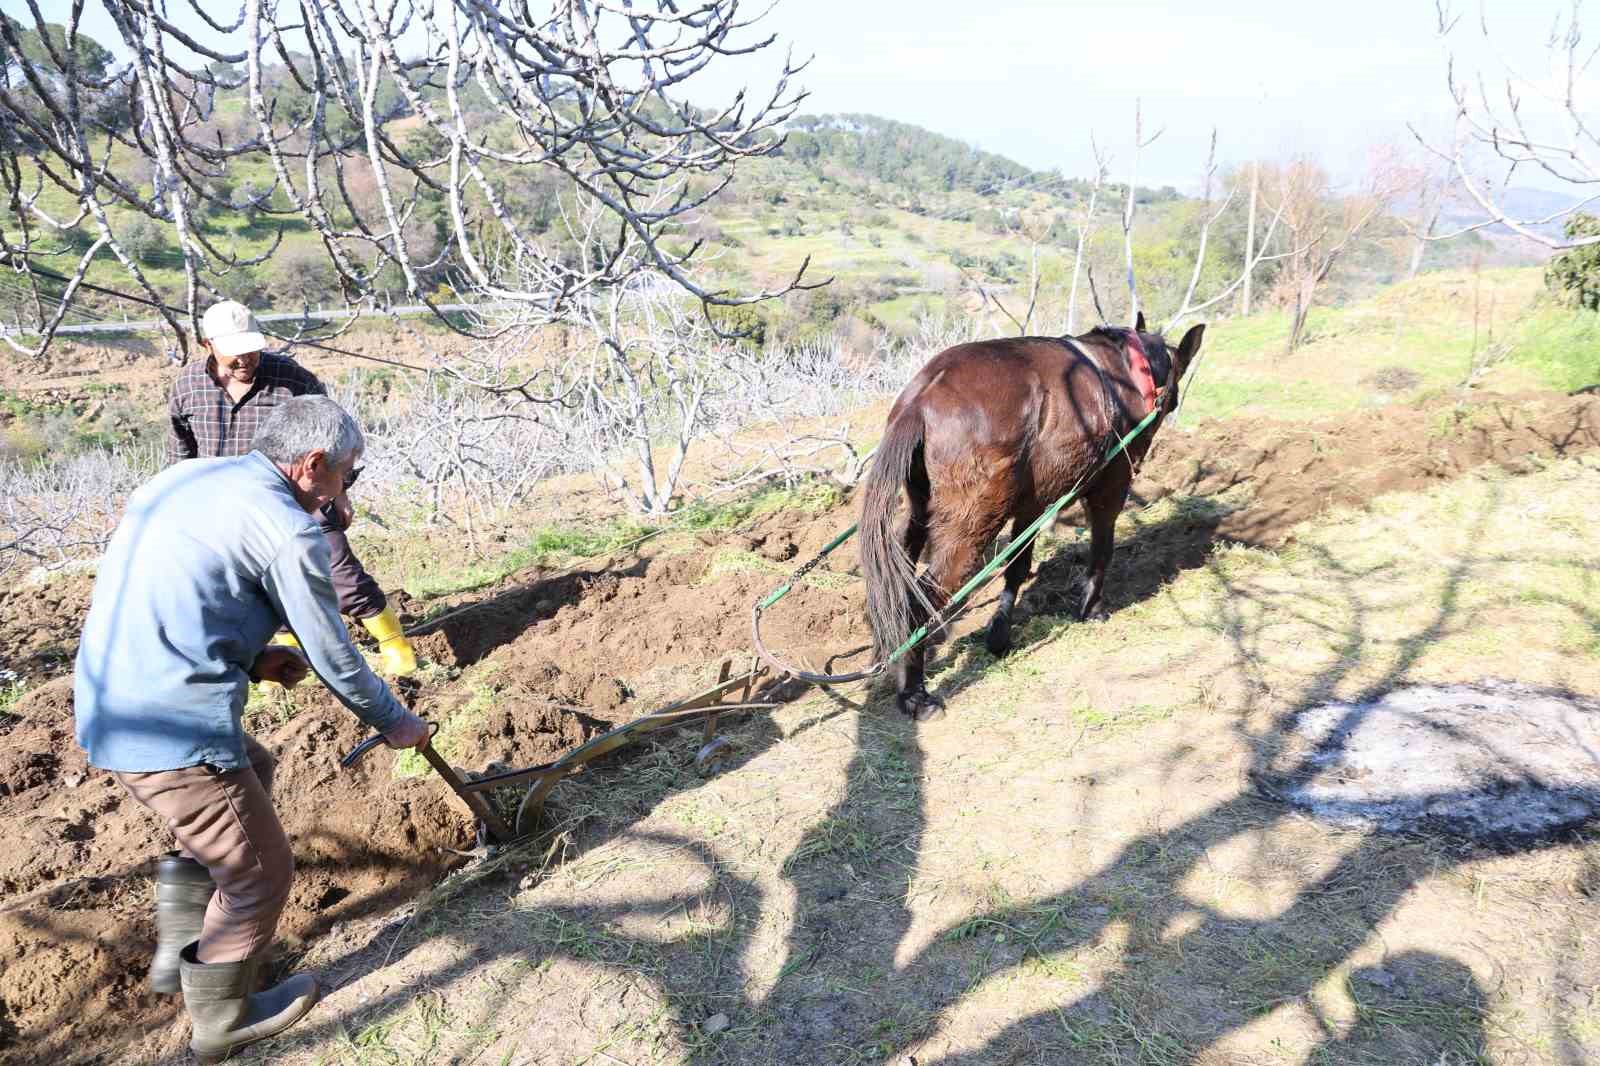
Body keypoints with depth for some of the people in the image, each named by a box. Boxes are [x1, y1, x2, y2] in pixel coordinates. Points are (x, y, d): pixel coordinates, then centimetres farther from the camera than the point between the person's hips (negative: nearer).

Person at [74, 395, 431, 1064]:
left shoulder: (181, 479, 12)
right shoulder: (288, 531, -13)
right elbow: (334, 657, -5)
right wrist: (394, 721, 10)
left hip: (104, 710, 9)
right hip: (175, 733, -9)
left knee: (252, 771, 32)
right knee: (259, 872, 11)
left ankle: (180, 951, 35)